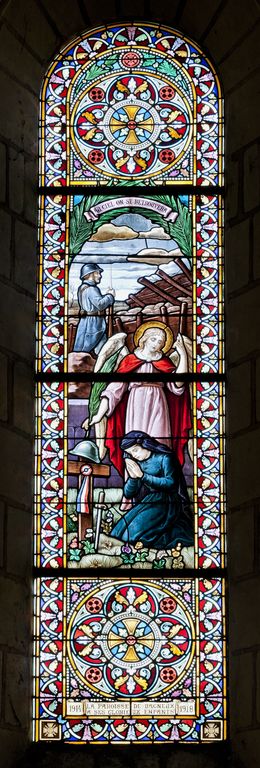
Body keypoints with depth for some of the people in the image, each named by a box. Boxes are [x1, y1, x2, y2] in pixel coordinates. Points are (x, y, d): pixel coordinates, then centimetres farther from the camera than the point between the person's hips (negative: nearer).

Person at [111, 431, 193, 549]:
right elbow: (128, 494, 10)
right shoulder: (135, 464, 11)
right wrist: (132, 477, -10)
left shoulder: (163, 457, -2)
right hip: (145, 503, 7)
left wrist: (142, 475, -16)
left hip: (165, 503, -7)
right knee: (122, 530, -17)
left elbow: (171, 483, -15)